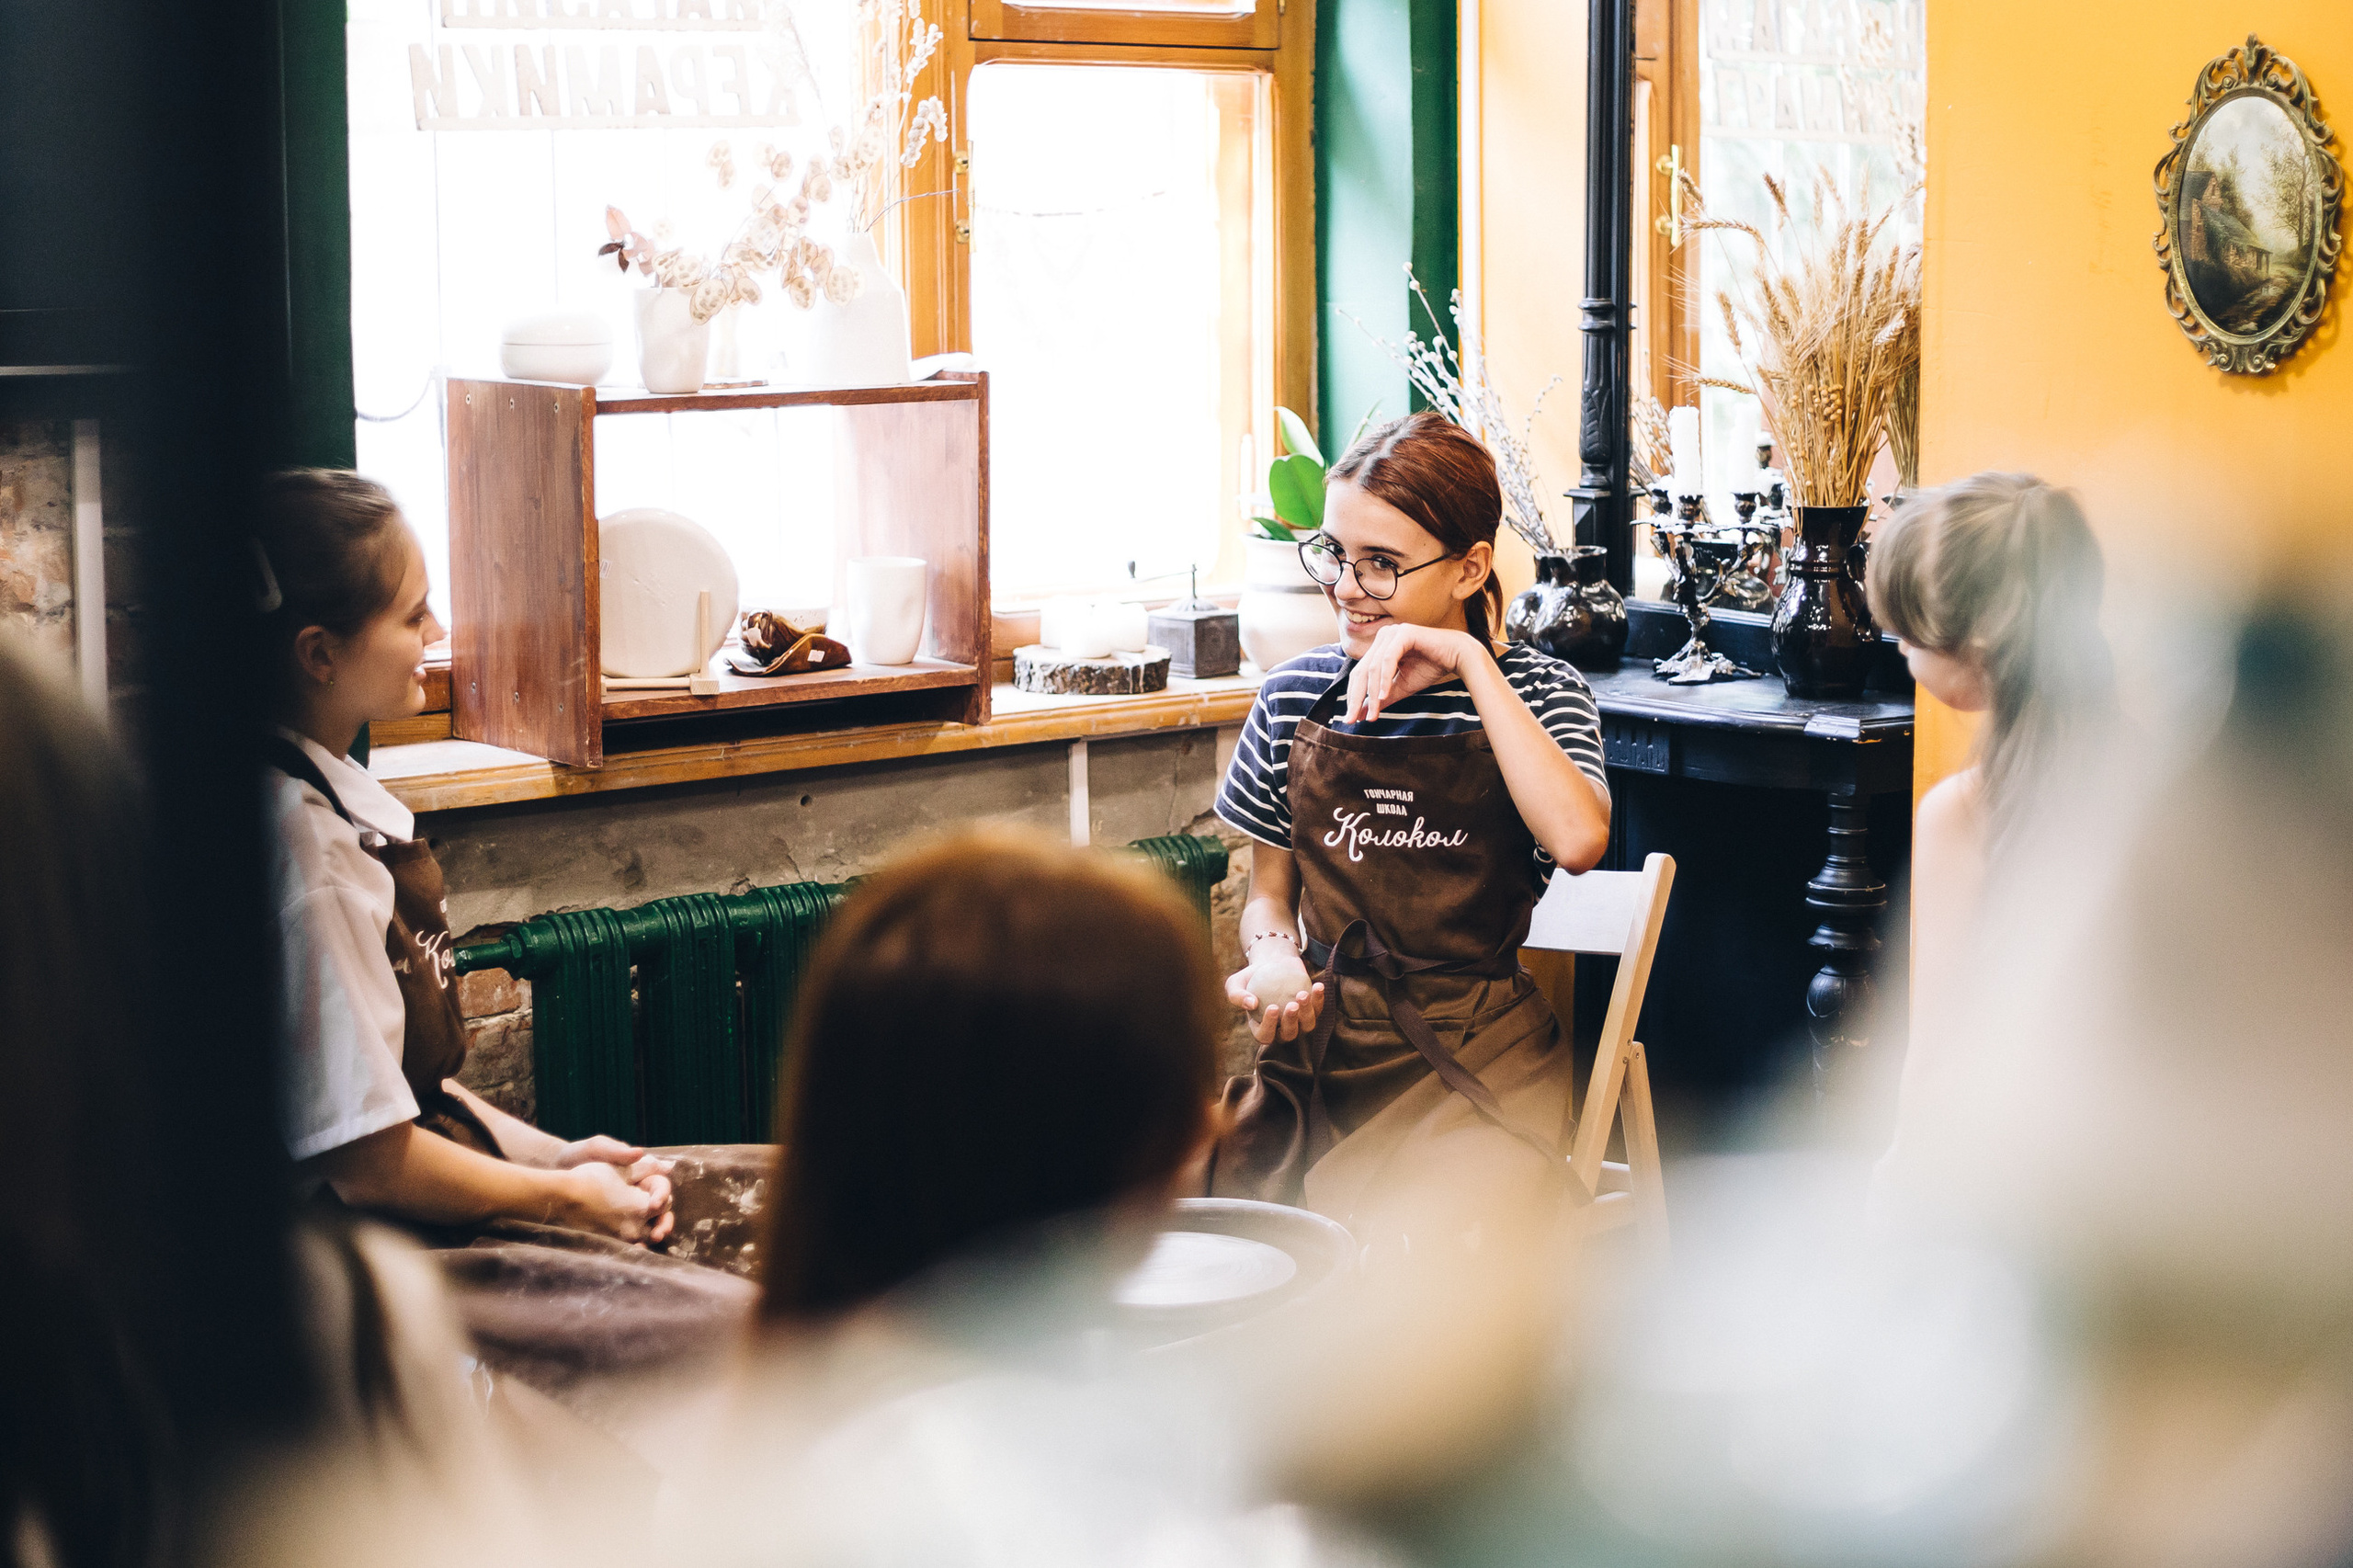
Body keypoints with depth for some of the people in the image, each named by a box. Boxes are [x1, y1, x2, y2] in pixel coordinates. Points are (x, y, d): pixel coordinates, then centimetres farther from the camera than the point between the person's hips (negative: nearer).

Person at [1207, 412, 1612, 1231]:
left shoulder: (1535, 692, 0)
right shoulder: (1293, 696, 8)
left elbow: (1579, 840, -22)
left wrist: (1470, 664, -18)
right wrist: (1272, 957, -5)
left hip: (1474, 1052, -3)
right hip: (1322, 1036, 3)